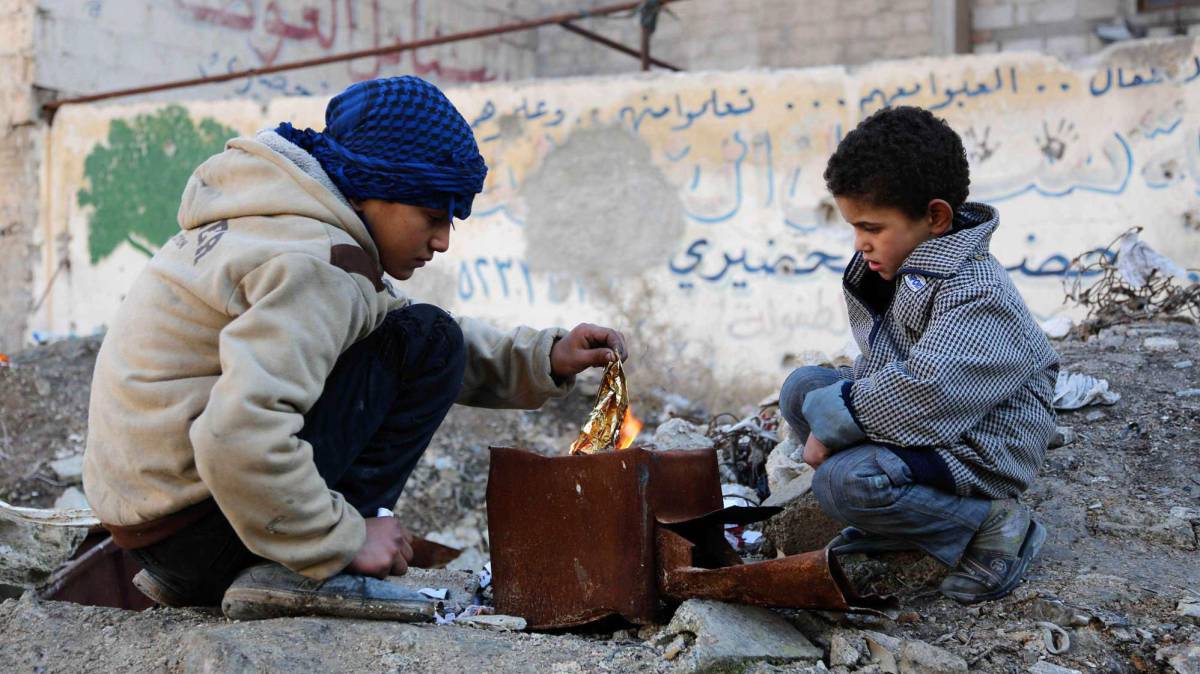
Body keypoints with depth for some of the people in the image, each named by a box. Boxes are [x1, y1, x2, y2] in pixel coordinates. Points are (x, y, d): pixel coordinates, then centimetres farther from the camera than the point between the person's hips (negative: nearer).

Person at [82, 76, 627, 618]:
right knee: (427, 342, -10)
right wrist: (343, 540, -21)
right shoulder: (316, 264, -19)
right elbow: (239, 439, -32)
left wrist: (545, 359, 7)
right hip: (197, 526, -10)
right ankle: (296, 571, -11)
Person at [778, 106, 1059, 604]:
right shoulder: (903, 266, 4)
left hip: (976, 455, -10)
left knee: (843, 483, -28)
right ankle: (889, 519, 2)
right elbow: (879, 362, 12)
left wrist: (832, 427, -24)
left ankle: (986, 525, -10)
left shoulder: (976, 296, -26)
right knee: (803, 386, 5)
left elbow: (923, 392, -35)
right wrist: (826, 406, -5)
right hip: (910, 424, 10)